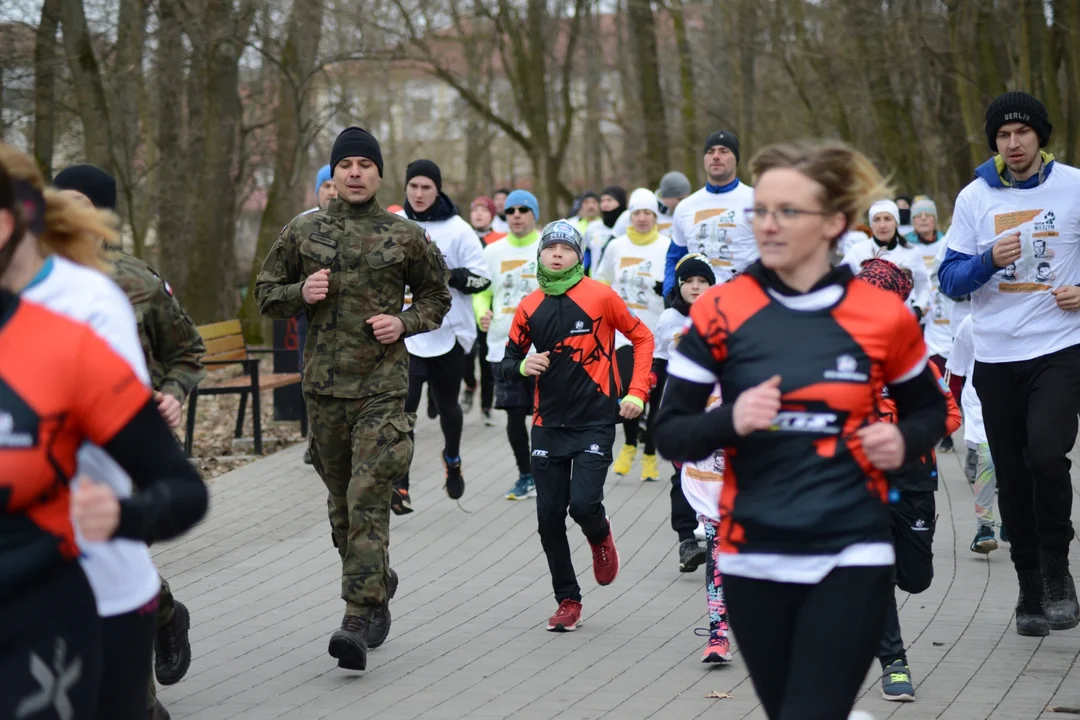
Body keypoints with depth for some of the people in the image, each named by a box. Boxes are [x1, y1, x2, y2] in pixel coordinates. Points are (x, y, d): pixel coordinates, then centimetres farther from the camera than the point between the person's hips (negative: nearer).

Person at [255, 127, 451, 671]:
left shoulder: (406, 237, 3)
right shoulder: (302, 232, 6)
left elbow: (437, 294, 15)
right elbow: (266, 293, 13)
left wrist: (406, 323, -5)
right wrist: (301, 293, -8)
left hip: (382, 385, -3)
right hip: (323, 382, 3)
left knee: (369, 499, -13)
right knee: (340, 499, 12)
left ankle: (360, 617, -16)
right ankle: (377, 585, 33)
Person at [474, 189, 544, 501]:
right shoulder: (493, 251, 8)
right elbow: (481, 291, 14)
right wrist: (482, 313, -6)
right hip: (504, 346, 3)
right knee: (514, 413, 4)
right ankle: (526, 476, 17)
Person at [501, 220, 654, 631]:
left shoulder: (600, 296, -5)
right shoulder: (529, 308, 5)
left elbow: (642, 338, 4)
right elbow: (507, 362, 14)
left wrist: (636, 393, -3)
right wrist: (523, 366, -10)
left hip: (595, 422, -4)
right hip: (548, 424, 4)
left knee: (583, 504, -17)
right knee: (549, 517, 1)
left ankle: (600, 537, 21)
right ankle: (568, 602, 15)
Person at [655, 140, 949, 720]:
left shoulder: (883, 316, -3)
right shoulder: (719, 312, -4)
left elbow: (928, 408, 15)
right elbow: (669, 434, 0)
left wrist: (905, 440, -7)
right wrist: (731, 421, -20)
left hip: (851, 560, -2)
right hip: (754, 560, 2)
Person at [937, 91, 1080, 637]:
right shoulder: (975, 197, 4)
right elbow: (951, 279, 3)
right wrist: (989, 260, -16)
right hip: (996, 356, 3)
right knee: (1012, 476, 7)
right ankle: (1030, 589, 20)